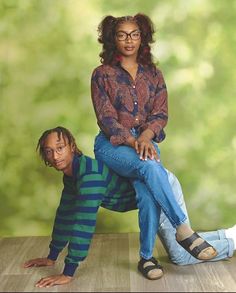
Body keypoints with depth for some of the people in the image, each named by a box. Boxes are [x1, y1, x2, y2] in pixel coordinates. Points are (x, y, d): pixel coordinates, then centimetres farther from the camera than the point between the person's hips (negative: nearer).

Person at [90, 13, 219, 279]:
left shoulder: (153, 74, 11)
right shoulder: (102, 74, 2)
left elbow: (160, 114, 3)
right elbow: (106, 118, -7)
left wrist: (145, 137, -18)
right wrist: (133, 142, -21)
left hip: (145, 141, 3)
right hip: (112, 144, -2)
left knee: (148, 193, -27)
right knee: (149, 167, -34)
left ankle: (146, 257, -15)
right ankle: (183, 230, -31)